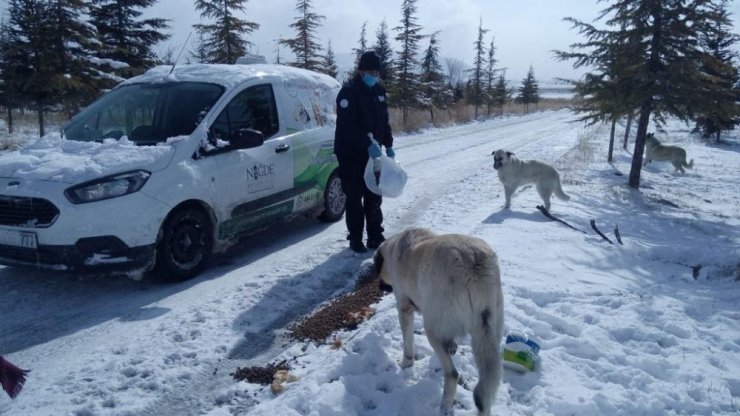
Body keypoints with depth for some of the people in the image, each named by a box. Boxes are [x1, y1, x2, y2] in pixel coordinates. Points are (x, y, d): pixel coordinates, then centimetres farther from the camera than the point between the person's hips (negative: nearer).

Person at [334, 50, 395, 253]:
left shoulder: (378, 90, 9)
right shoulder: (349, 91, -14)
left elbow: (384, 120, 17)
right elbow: (347, 126, -23)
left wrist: (388, 145, 9)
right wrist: (367, 144, -31)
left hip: (372, 152, 7)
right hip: (351, 154, -7)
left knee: (374, 197, 11)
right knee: (355, 197, -1)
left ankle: (375, 237, 21)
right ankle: (355, 238, 10)